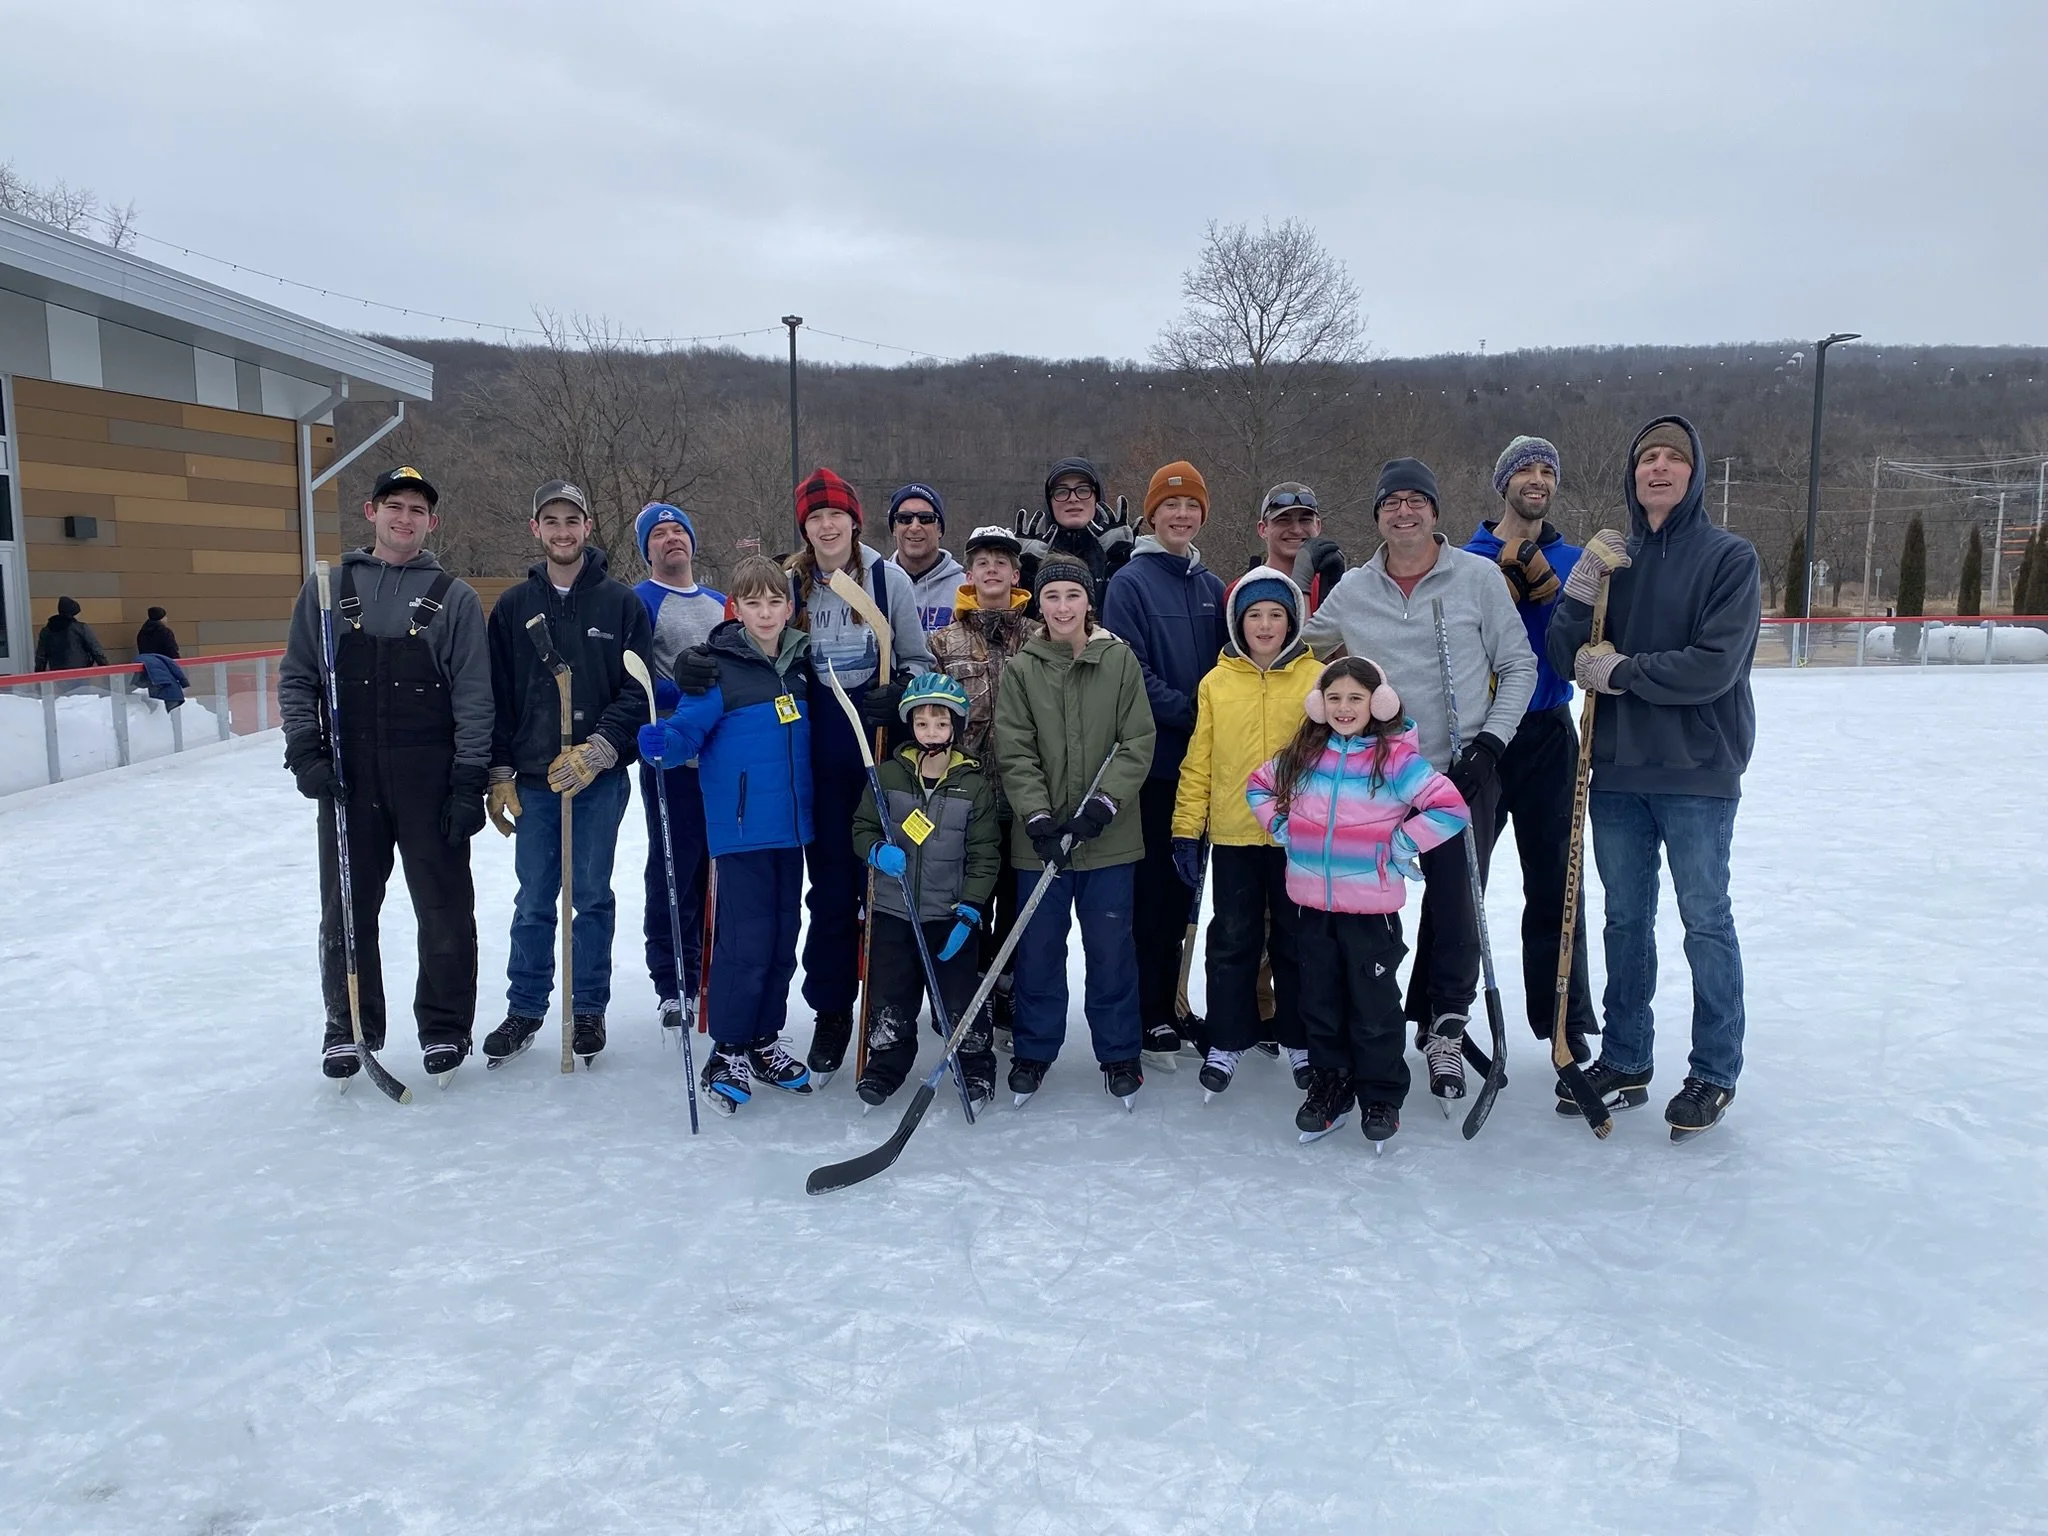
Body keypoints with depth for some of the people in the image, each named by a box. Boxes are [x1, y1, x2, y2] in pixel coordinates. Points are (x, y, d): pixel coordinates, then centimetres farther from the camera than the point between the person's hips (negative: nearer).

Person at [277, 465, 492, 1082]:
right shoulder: (327, 589, 8)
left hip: (430, 781, -2)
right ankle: (348, 1026, 26)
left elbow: (474, 698, -2)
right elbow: (296, 678, 10)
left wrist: (469, 781, -8)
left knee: (445, 910, 5)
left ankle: (444, 1027, 20)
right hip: (347, 778, 2)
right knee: (346, 911, 10)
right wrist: (305, 752, -4)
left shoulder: (455, 598, 2)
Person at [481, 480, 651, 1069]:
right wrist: (500, 773, 2)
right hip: (532, 778, 2)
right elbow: (497, 697, 7)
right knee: (534, 900, 8)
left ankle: (589, 1009, 21)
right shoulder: (513, 607, 6)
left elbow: (636, 691, -5)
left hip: (600, 777, -1)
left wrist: (597, 750, -16)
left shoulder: (622, 603, 0)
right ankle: (525, 1009, 22)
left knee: (592, 897, 7)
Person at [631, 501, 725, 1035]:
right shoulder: (640, 602, -1)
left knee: (718, 868, 10)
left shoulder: (720, 604, 18)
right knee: (675, 871, -1)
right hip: (671, 760, -5)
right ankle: (674, 987, 10)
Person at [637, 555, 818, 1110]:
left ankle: (763, 1040, 26)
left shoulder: (799, 666, 10)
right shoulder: (720, 668, -8)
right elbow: (687, 728, -13)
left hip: (792, 825, 6)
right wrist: (662, 742, -34)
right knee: (745, 938, -6)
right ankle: (727, 1050, 9)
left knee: (783, 936, 12)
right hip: (742, 828, -6)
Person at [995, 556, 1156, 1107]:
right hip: (1040, 836, 0)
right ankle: (1032, 1052, 25)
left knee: (1110, 947, 7)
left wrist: (1102, 804, -14)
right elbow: (1015, 754, -4)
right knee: (1038, 947, 8)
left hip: (1109, 837, 0)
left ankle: (1119, 1053, 23)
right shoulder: (1021, 669, 0)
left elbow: (1138, 744, -4)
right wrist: (1039, 819, -15)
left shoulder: (1120, 660, 0)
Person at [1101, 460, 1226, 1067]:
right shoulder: (1130, 583, -5)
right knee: (1154, 887, -3)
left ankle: (1167, 1002, 22)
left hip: (1200, 758, 6)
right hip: (1153, 759, -6)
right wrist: (1189, 711, -17)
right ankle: (1149, 1016, 6)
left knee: (1183, 883, 11)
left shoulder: (1211, 586, 14)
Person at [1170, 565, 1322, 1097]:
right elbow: (1198, 761, 3)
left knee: (1297, 942, 12)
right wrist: (1186, 829, 0)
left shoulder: (1317, 678, -1)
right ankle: (1227, 1041, 21)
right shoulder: (1217, 682, 2)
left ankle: (1301, 1041, 26)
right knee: (1233, 941, 9)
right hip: (1233, 835, 1)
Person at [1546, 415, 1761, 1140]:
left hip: (1697, 770, -4)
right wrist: (1581, 590, -14)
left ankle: (1714, 1072, 17)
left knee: (1706, 920, 4)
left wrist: (1620, 669, -12)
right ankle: (1624, 1061, 23)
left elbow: (1713, 667, -17)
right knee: (1625, 918, 12)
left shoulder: (1729, 556, -5)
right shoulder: (1611, 556, 9)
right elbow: (1564, 658, 1)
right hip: (1616, 769, 5)